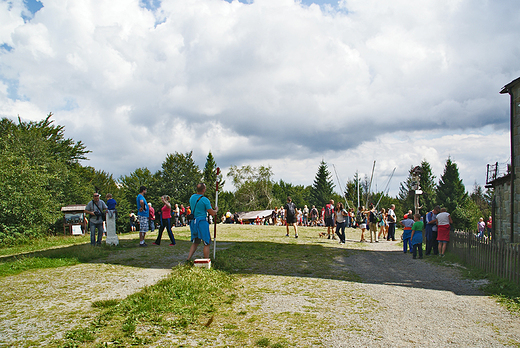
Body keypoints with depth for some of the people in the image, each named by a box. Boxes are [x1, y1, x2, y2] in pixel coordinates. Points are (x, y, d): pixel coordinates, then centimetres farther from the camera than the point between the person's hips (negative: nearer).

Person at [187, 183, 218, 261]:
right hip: (202, 222, -7)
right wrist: (216, 209, 10)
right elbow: (212, 213, -11)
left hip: (193, 222, 7)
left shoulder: (192, 197, 7)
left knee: (195, 242, 18)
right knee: (207, 243, 3)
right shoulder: (205, 200, -15)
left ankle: (188, 258, 13)